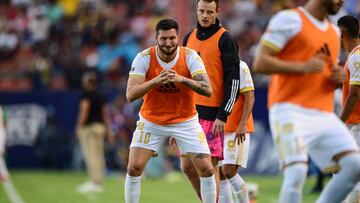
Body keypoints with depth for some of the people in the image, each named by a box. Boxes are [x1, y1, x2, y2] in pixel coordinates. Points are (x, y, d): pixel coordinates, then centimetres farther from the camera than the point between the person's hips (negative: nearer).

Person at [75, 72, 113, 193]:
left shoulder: (86, 94, -7)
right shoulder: (100, 96, 14)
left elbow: (84, 111, -15)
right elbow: (105, 114, 15)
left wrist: (79, 127, -14)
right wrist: (108, 130, 18)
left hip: (89, 126, -7)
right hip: (100, 126, 7)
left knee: (90, 155, -9)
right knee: (98, 155, 8)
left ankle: (94, 182, -15)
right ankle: (98, 183, 10)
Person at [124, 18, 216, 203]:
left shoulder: (190, 56, -15)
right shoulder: (144, 58, -16)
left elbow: (207, 90, -23)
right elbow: (130, 94, -23)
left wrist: (182, 79, -39)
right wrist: (156, 80, -38)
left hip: (185, 121, 0)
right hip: (151, 121, 0)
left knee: (206, 169, -8)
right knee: (134, 168, -12)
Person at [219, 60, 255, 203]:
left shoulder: (240, 67, -7)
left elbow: (250, 97, -11)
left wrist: (242, 124, -20)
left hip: (237, 129, -7)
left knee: (229, 171, -15)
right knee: (220, 175, 4)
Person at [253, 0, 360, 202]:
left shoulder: (334, 32, 21)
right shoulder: (290, 20, -3)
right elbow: (260, 63, -8)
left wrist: (338, 78, 8)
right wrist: (302, 66, -17)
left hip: (324, 116, 7)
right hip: (291, 111, -7)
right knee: (297, 172, -21)